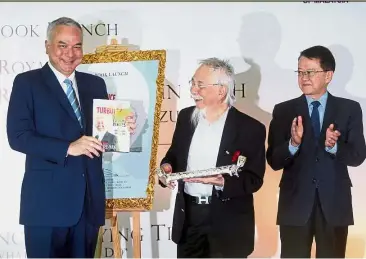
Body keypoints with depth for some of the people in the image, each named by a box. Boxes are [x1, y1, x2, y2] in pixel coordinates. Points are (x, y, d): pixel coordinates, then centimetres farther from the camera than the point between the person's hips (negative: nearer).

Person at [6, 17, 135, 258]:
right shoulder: (27, 82, -1)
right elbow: (18, 136, -11)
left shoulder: (96, 84, 13)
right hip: (46, 201, -4)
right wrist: (68, 148, -20)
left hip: (89, 199, 5)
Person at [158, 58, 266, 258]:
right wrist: (167, 166, -7)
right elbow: (175, 154, 16)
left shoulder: (251, 128, -10)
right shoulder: (186, 117, 5)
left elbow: (255, 179, -10)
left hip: (227, 225, -4)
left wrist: (222, 181, -26)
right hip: (188, 218, 4)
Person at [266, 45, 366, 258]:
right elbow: (274, 161, -3)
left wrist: (334, 146, -23)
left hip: (335, 203, 1)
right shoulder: (284, 111, 2)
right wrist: (293, 144, -23)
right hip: (295, 203, 0)